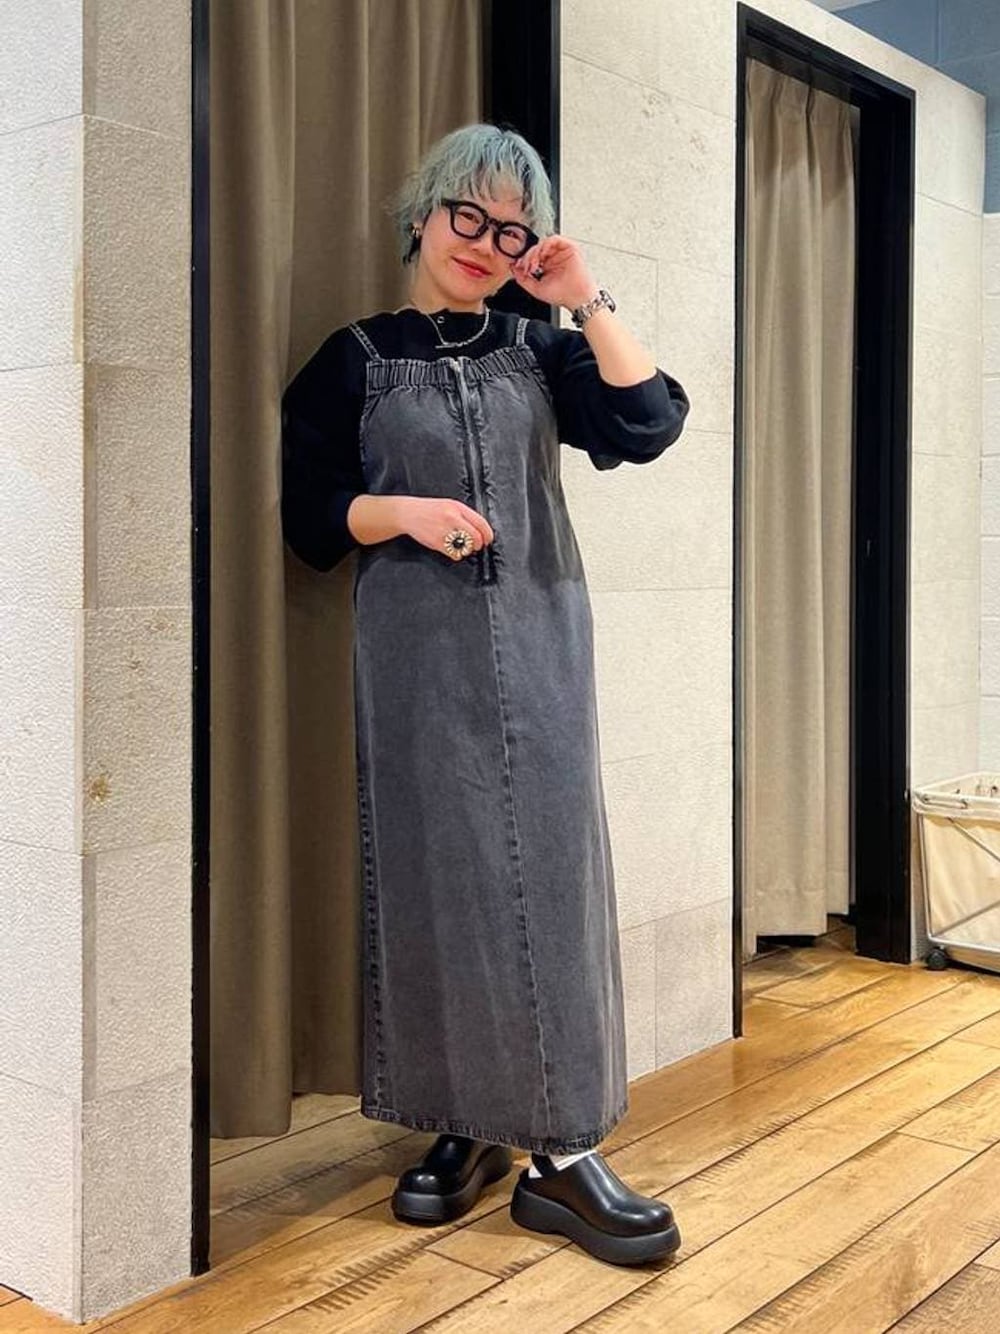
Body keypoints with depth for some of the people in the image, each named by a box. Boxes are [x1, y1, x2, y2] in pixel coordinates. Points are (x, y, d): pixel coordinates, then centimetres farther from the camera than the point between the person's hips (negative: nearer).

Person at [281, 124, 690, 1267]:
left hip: (535, 644, 2)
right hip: (416, 653, -1)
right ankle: (460, 1126, 15)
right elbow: (309, 514, 3)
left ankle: (563, 1152, 2)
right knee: (434, 880, 1)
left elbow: (649, 425, -2)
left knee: (548, 872, -3)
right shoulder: (356, 357, 7)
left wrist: (587, 301, -5)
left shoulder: (537, 350, 13)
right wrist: (404, 510, -14)